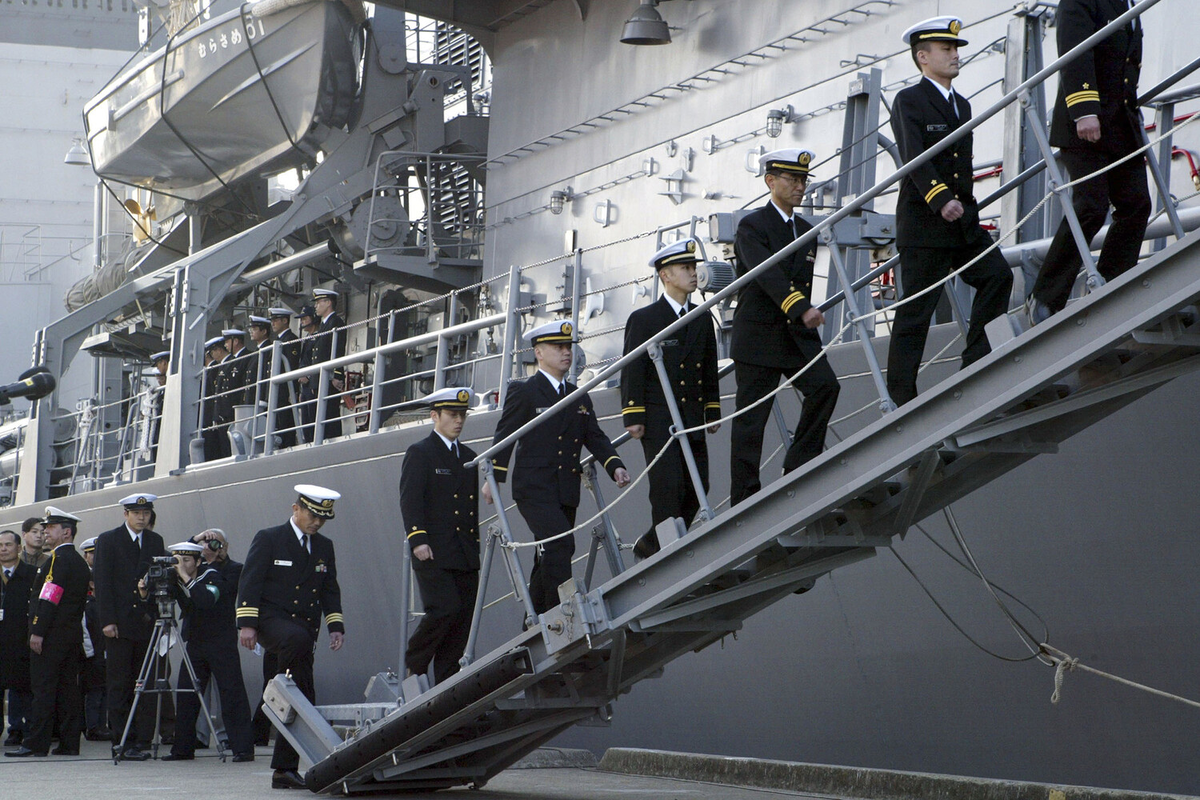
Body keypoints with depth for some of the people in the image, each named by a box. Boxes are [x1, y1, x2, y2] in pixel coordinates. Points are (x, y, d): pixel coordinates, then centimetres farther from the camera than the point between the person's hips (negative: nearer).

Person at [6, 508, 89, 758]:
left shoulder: (58, 559, -11)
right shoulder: (80, 562, 17)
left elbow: (48, 598, -18)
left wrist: (38, 631, -20)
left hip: (51, 635, -9)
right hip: (73, 634, 9)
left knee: (43, 688, -9)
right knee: (68, 688, 8)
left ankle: (36, 743, -11)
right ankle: (69, 742, 7)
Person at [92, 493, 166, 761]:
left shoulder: (155, 541, 14)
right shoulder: (108, 540, 4)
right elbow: (102, 583, -2)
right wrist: (107, 621, -9)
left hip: (148, 623, 3)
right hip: (118, 625, -3)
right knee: (119, 685, -3)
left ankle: (142, 741, 0)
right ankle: (123, 741, 0)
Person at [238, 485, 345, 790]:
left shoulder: (324, 546, 17)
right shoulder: (268, 539, 0)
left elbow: (330, 590, 19)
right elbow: (250, 582, -5)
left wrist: (336, 625, 5)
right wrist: (247, 624, -15)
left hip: (306, 626, 5)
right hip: (270, 621, -5)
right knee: (298, 638, -41)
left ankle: (284, 770, 2)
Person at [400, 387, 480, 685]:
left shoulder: (469, 457, 20)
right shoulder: (420, 453, 0)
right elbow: (410, 500, -9)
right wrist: (417, 539, -19)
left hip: (464, 554, 7)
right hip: (433, 552, -7)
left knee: (465, 614, 1)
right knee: (445, 608, -19)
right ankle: (414, 665, 0)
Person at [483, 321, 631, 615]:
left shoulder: (580, 397, 17)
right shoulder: (523, 392, 0)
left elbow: (595, 437, 11)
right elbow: (504, 436, 2)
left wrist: (615, 466, -6)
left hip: (567, 491, 6)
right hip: (534, 489, -6)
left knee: (547, 562, 10)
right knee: (560, 545, -23)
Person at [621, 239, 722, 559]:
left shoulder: (702, 320, 17)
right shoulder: (643, 319, 0)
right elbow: (631, 372, -4)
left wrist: (713, 412, 14)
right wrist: (633, 418, -10)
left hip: (692, 419, 6)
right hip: (658, 419, -6)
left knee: (697, 487, 3)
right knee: (668, 486, -13)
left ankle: (650, 544, 17)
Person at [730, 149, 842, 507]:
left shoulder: (807, 231, 15)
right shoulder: (752, 226, -7)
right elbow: (769, 275, -24)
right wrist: (802, 308, -37)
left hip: (798, 335, 6)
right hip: (758, 338, -6)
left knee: (825, 386, -19)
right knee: (750, 422, -2)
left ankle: (800, 464, -7)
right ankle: (743, 502, 2)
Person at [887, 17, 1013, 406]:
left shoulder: (962, 105, 18)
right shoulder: (908, 101, -6)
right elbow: (915, 159, -20)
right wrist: (941, 200, -32)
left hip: (963, 219, 7)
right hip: (922, 223, -7)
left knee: (997, 275, -11)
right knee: (915, 311, -4)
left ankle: (977, 362, -4)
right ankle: (900, 397, 1)